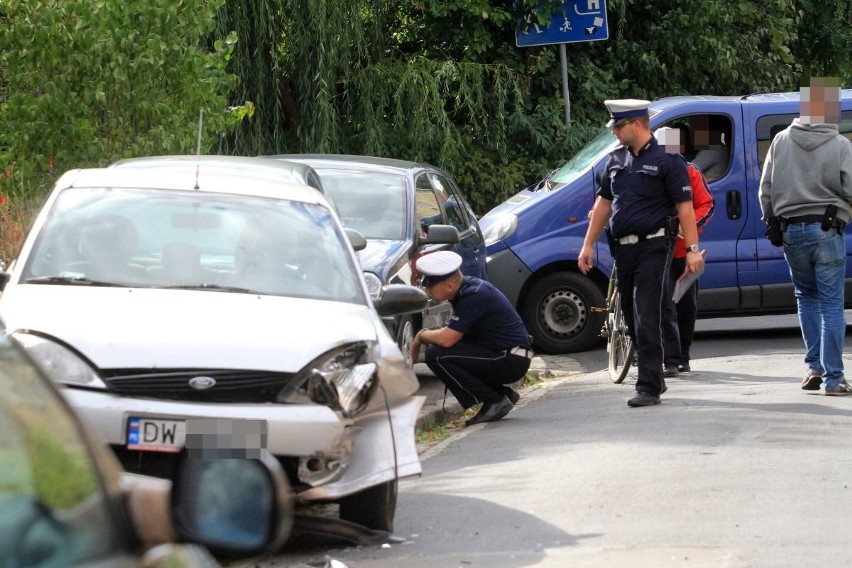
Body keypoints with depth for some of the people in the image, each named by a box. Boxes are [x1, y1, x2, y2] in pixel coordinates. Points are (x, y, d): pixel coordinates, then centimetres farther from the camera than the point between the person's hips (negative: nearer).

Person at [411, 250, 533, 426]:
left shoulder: (473, 296, -22)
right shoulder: (468, 286, 8)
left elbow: (447, 339, -25)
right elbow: (453, 333, 21)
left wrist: (421, 336, -6)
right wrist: (428, 336, 4)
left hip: (511, 361, -10)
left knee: (436, 356, -18)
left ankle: (494, 402, -10)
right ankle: (503, 393, 14)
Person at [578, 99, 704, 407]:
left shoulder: (667, 161, -6)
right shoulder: (616, 161, 14)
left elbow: (684, 206, -8)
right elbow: (603, 203, 19)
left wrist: (692, 249, -14)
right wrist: (588, 245, 15)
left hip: (653, 247, -7)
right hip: (623, 249, 7)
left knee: (646, 319, -12)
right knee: (632, 319, 11)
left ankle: (649, 387, -12)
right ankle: (654, 378, 23)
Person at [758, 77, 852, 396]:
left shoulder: (782, 141, 2)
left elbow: (766, 189, 6)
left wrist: (772, 222, 16)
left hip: (790, 230, 3)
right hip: (826, 230, -3)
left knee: (806, 297, 19)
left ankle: (814, 367, 12)